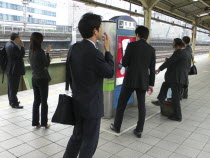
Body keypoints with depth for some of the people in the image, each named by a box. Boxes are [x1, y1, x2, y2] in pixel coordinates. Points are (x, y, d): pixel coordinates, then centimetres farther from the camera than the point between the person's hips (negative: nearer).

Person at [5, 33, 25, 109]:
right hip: (14, 69, -11)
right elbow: (22, 55, -21)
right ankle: (14, 103, 9)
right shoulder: (14, 46, -24)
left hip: (10, 69, 11)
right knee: (14, 87, -1)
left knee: (11, 86, 20)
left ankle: (11, 100, 34)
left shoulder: (8, 44, 9)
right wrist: (22, 46, -15)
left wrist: (20, 46, 6)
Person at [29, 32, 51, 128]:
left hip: (34, 79, 7)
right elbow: (47, 64, -9)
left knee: (36, 101, 14)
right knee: (44, 101, 5)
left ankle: (35, 122, 20)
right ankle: (44, 123, 14)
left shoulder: (31, 51, 3)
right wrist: (48, 52, -3)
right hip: (42, 79, -6)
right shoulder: (40, 51, -18)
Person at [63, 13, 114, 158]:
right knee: (90, 141, 13)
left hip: (77, 101, 8)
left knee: (77, 135, 24)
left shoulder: (74, 48, 0)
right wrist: (107, 49, -2)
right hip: (92, 104, -8)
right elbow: (110, 73, -9)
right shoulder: (95, 54, -25)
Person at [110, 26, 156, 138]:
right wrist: (151, 84, 11)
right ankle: (139, 130, 16)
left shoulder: (131, 45, -8)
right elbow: (152, 69, 4)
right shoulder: (151, 49, 3)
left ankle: (117, 126, 23)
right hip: (143, 82, 3)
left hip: (130, 80, -3)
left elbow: (124, 63, -8)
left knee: (121, 103, 12)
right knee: (141, 105, 11)